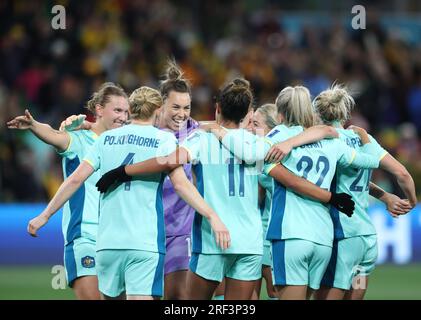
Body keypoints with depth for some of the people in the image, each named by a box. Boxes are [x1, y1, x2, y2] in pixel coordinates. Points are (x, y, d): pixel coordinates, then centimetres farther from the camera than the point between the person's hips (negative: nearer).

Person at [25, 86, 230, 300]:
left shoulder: (106, 139, 12)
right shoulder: (163, 140, 2)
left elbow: (76, 179, 8)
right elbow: (180, 184, -10)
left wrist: (45, 215, 14)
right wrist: (212, 216, -11)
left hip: (107, 242, 4)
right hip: (145, 242, -4)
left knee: (111, 296, 16)